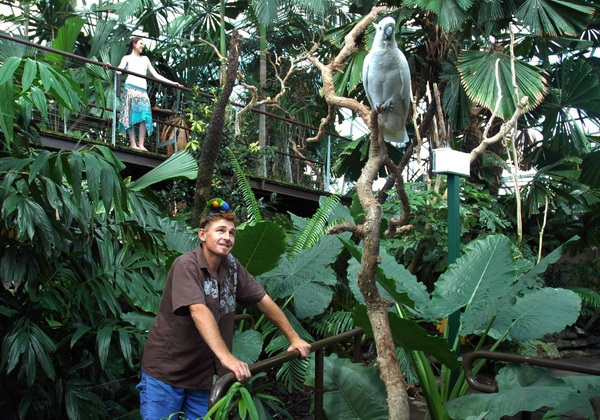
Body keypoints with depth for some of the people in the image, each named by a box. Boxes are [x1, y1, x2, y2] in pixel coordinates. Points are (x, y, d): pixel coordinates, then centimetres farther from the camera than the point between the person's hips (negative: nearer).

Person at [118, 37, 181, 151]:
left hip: (143, 90, 4)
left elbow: (156, 75, 25)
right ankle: (133, 144, -17)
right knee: (131, 115, -12)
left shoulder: (145, 59, 28)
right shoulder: (127, 58, 15)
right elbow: (120, 69, -3)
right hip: (131, 87, -4)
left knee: (144, 116, -11)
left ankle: (141, 145, -18)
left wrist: (172, 83, 20)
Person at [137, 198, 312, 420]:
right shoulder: (186, 265, -19)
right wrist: (226, 357, -43)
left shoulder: (232, 267, 1)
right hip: (165, 372, -5)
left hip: (202, 375, 6)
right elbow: (199, 311, -32)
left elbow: (264, 300, 7)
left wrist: (294, 338, 7)